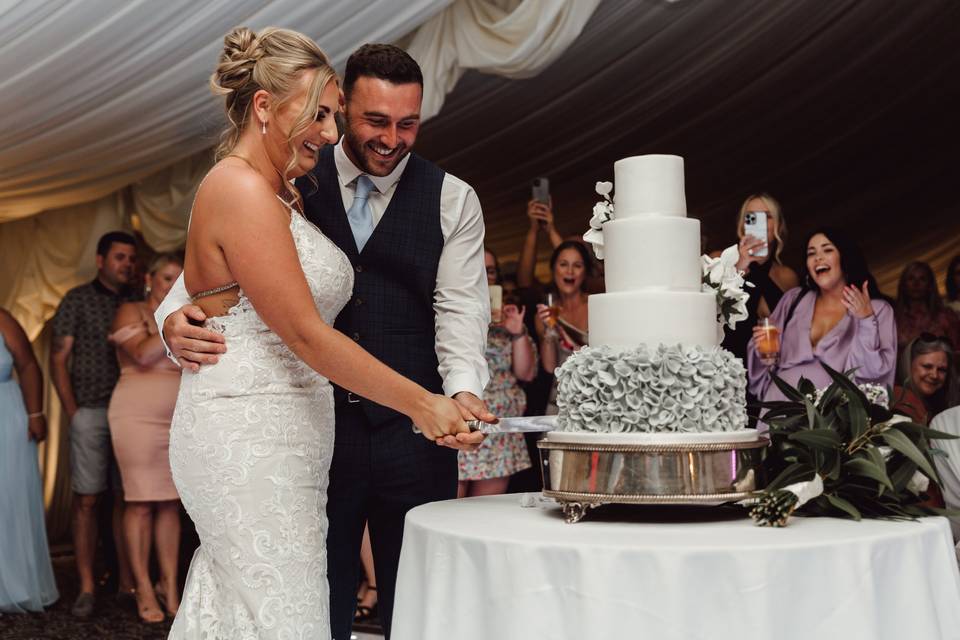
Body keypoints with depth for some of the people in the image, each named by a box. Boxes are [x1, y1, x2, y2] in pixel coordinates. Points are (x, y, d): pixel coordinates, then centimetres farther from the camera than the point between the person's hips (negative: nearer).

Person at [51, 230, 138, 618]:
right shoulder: (77, 300, 2)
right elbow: (58, 359, 1)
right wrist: (72, 412, -6)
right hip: (90, 412, -3)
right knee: (86, 500, -2)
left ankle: (128, 582, 9)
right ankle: (86, 589, 2)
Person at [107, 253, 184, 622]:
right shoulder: (130, 312, 3)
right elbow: (143, 354, -13)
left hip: (178, 419, 5)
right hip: (137, 415, -5)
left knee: (171, 503, 2)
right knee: (141, 503, -5)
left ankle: (170, 587, 5)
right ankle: (144, 592, -1)